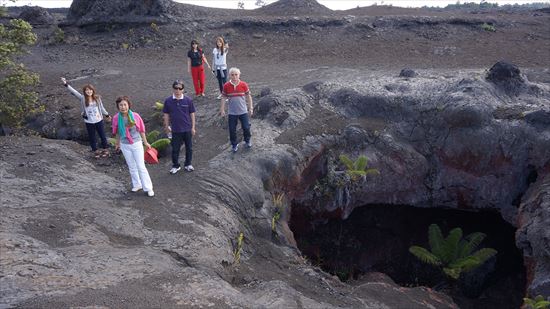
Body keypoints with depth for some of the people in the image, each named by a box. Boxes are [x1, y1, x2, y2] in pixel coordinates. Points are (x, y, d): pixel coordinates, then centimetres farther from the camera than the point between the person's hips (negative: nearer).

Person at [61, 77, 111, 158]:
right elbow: (74, 91, -14)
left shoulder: (97, 98, -3)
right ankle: (96, 151, 27)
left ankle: (105, 149, 27)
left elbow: (101, 107, 9)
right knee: (92, 137, 11)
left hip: (99, 121, 0)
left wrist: (107, 115, 19)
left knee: (102, 136, 11)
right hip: (89, 122, 0)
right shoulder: (83, 98, -7)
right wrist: (66, 84, -24)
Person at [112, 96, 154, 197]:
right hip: (125, 146, 2)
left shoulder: (135, 116, -16)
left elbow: (141, 130, -4)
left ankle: (148, 188, 8)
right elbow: (117, 132, 5)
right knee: (132, 167, 15)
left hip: (136, 144, -2)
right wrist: (118, 143, 17)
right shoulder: (116, 118, -11)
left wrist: (145, 142, 4)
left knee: (141, 167, -1)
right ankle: (137, 185, 32)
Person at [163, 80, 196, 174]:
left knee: (189, 148, 13)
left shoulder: (188, 100, -8)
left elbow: (192, 114, 0)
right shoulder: (168, 101, -7)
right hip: (175, 130, 0)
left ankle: (188, 164, 32)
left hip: (187, 129, 0)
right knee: (175, 149, 10)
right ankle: (176, 166, 27)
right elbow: (166, 115, 3)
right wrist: (167, 127, 5)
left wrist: (193, 127, 2)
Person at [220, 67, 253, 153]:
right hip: (232, 113, 0)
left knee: (246, 127, 9)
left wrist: (250, 108, 2)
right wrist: (222, 109, 1)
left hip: (243, 111, 0)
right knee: (232, 130, 6)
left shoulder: (243, 85, -9)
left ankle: (247, 141, 36)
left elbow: (248, 97, 1)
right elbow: (223, 98, 1)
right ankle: (234, 144, 26)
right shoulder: (226, 86, -9)